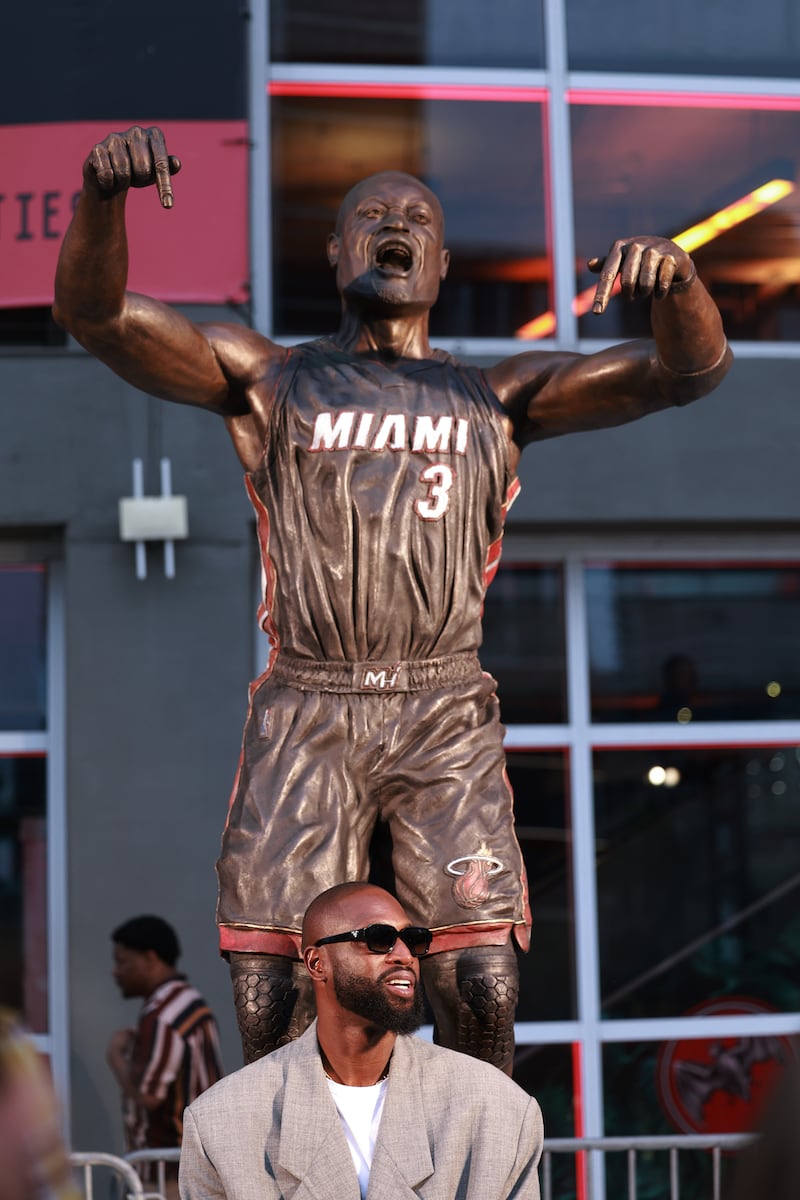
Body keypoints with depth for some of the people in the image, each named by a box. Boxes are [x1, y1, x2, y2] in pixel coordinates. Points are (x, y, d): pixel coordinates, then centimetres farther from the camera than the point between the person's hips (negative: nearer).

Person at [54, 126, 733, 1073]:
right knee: (272, 997, -8)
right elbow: (93, 312, 0)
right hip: (306, 716, 0)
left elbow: (693, 367, 6)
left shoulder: (496, 397, 16)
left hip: (447, 720, 1)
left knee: (481, 993, -11)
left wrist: (673, 276, -19)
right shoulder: (269, 381, 13)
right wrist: (103, 191, -23)